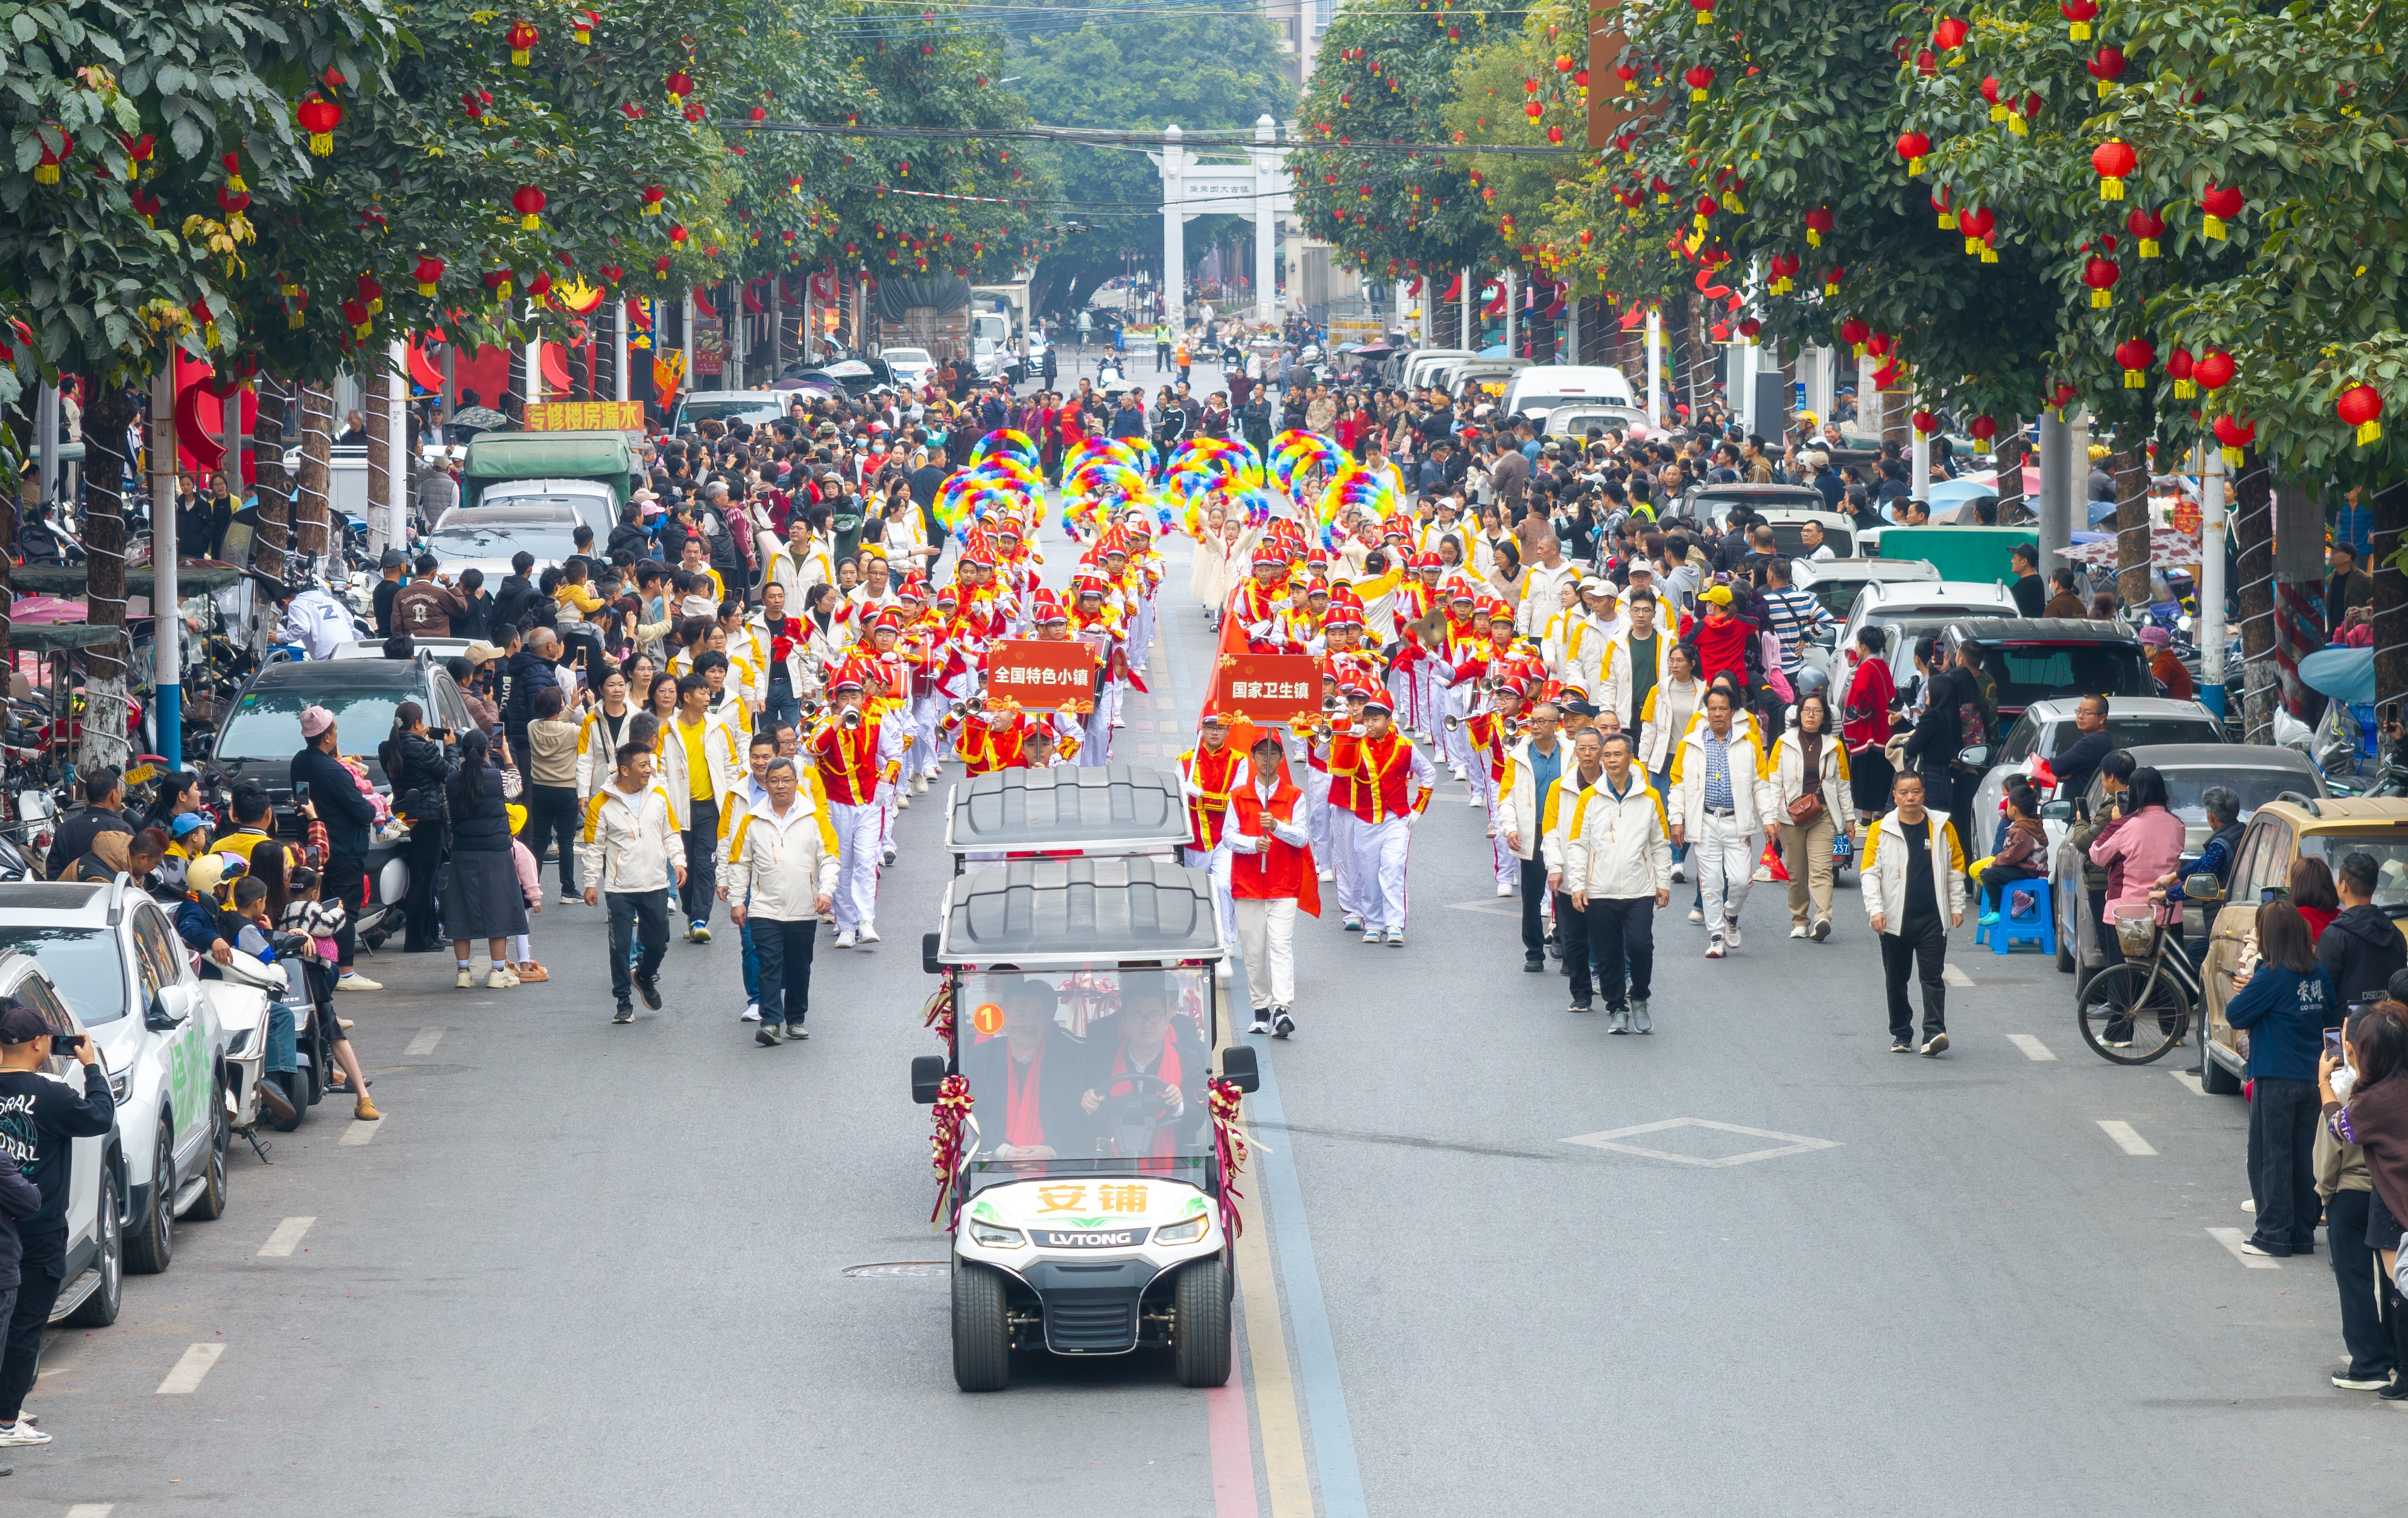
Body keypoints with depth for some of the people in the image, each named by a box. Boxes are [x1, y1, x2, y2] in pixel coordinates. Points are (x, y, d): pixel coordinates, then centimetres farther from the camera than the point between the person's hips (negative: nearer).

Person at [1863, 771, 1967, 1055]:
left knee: (1932, 977, -9)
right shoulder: (1882, 831, 1)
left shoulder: (1941, 828, 4)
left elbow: (1955, 869, 12)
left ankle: (1934, 1032, -16)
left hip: (1932, 917, -1)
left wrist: (1957, 906, 8)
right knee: (1896, 980, 9)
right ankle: (1901, 1035, 20)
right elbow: (1870, 873, -1)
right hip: (1895, 919, 1)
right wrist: (1875, 909, -12)